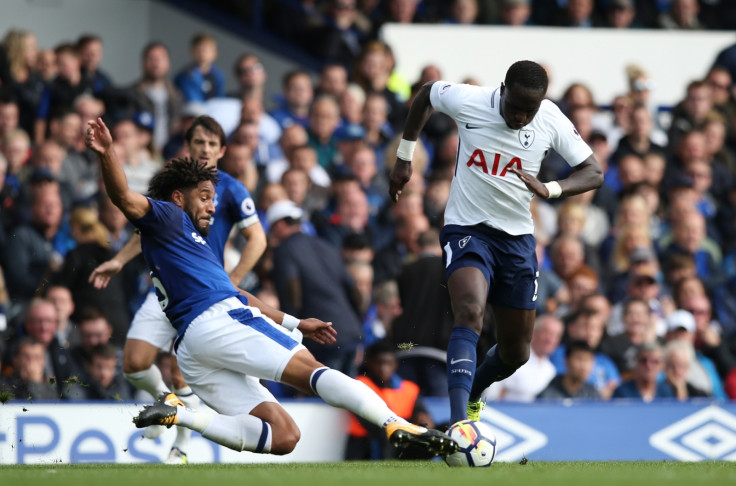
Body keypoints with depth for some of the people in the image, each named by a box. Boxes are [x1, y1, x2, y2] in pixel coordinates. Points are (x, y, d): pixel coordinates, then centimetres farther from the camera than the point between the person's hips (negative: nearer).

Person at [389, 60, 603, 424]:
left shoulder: (552, 122, -10)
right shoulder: (466, 101, -15)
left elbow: (593, 173, -4)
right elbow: (425, 94, 7)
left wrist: (549, 189, -23)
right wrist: (404, 158, 10)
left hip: (517, 237, 4)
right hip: (467, 229, -4)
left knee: (516, 353, 11)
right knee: (469, 313, -32)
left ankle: (471, 394, 45)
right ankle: (458, 423, -44)